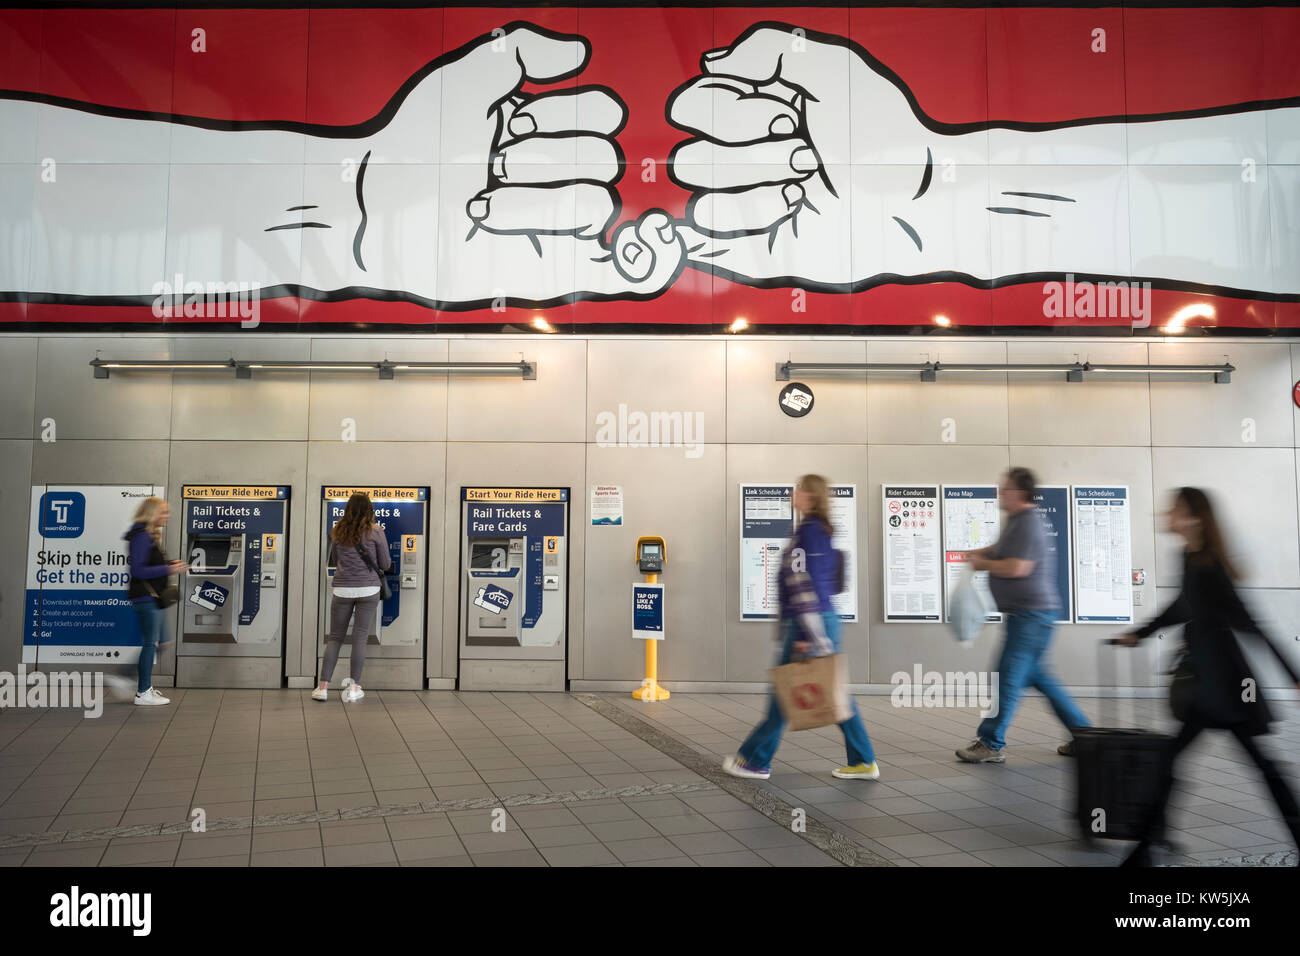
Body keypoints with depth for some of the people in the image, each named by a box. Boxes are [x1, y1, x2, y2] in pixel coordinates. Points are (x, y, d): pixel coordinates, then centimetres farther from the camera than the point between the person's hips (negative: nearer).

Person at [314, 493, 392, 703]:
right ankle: (353, 688, 5)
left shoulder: (338, 531, 5)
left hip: (342, 589, 2)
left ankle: (323, 686, 7)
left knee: (335, 637, 10)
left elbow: (333, 561, 17)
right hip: (368, 589, -2)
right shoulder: (375, 532, -4)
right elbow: (386, 565, 2)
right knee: (359, 638, 2)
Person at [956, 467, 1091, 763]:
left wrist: (984, 564, -9)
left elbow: (1017, 568, -24)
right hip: (1025, 613, 11)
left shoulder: (1029, 523, -16)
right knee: (1034, 674, 15)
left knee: (1010, 676, -7)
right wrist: (982, 553, 13)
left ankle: (991, 744, -2)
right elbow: (1005, 550, 33)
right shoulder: (1016, 520, 16)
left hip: (1032, 613, -11)